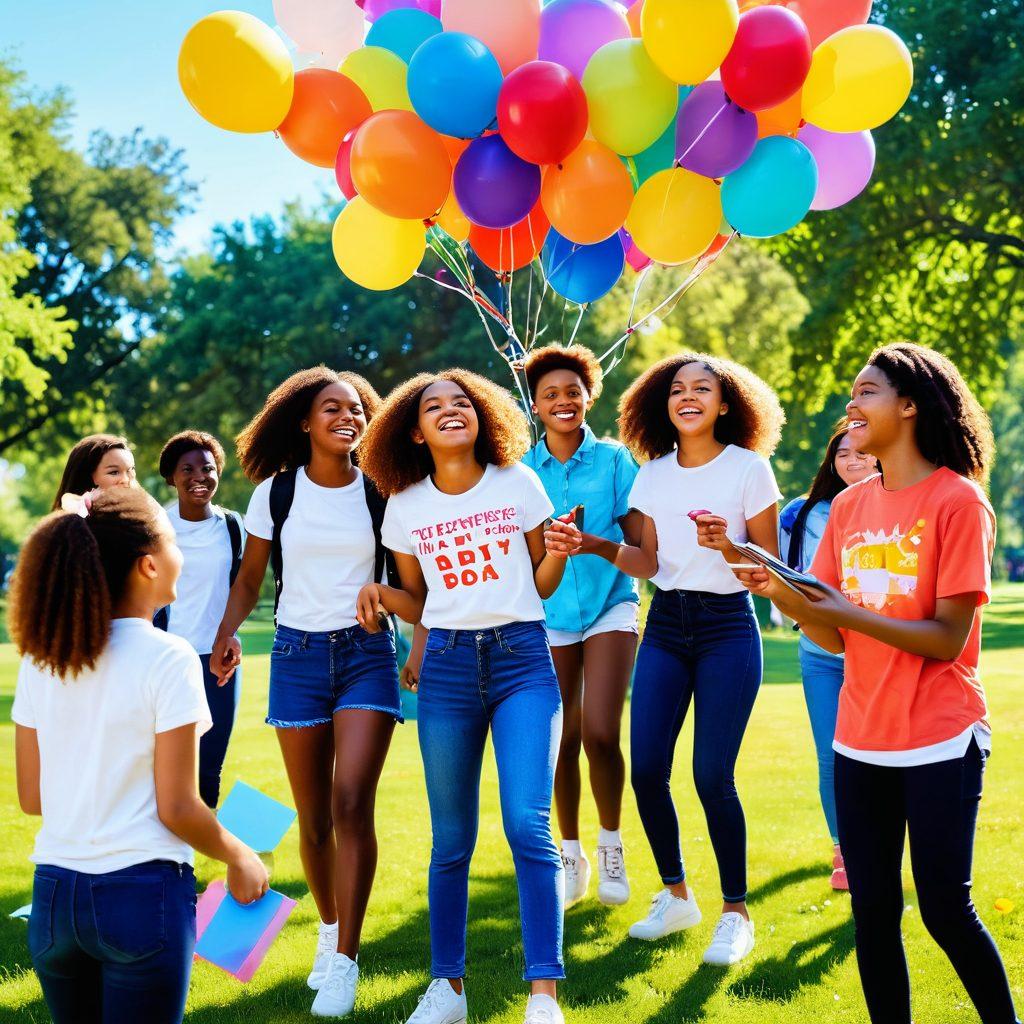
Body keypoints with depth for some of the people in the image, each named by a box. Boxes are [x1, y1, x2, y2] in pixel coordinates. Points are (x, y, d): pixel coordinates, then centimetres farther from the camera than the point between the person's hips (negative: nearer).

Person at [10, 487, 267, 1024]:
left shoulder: (40, 659, 4)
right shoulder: (167, 658, -12)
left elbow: (31, 797, 9)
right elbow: (176, 809, -11)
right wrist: (239, 858, 5)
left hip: (54, 894, 5)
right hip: (142, 893, -5)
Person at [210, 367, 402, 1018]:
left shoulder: (379, 492, 1)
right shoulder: (277, 491, 2)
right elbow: (251, 577, 9)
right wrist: (228, 631, -8)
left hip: (367, 653, -1)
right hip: (298, 653, 1)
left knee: (352, 803, -16)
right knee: (313, 819, 6)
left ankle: (344, 961, -9)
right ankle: (329, 930, 29)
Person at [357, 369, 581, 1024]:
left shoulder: (519, 484, 3)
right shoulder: (405, 507, 6)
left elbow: (540, 587, 9)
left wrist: (558, 553, -11)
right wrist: (378, 593, -5)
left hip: (523, 658, -2)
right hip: (447, 666, 2)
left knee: (528, 822, -14)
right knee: (451, 839, 5)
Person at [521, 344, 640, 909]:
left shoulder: (613, 459, -2)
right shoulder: (523, 469, 3)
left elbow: (639, 541, -3)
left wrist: (597, 544, -21)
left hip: (609, 605, -2)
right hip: (550, 614, 2)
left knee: (600, 735, -14)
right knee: (562, 741, 3)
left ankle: (610, 844, 10)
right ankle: (570, 855, 22)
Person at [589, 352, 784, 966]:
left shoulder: (749, 468, -5)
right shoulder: (653, 474, 8)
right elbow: (647, 563, 7)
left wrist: (726, 547, -23)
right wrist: (595, 546, -8)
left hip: (728, 627, -5)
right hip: (666, 624, 5)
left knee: (712, 775, -9)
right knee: (647, 770, 0)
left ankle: (737, 912, 7)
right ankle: (676, 896, 21)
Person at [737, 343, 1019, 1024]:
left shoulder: (958, 500, -10)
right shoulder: (849, 506, 7)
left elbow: (948, 638, -15)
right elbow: (834, 639, 6)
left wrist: (848, 611, -24)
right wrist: (783, 596, -12)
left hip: (939, 743, -5)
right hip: (861, 741, 6)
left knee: (946, 911, -1)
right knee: (873, 913, 8)